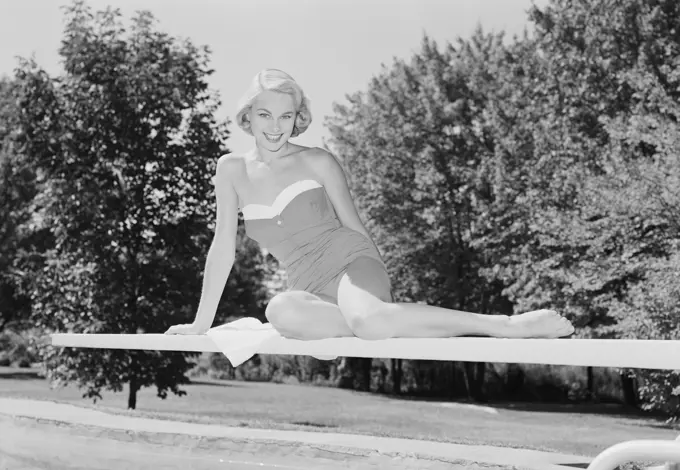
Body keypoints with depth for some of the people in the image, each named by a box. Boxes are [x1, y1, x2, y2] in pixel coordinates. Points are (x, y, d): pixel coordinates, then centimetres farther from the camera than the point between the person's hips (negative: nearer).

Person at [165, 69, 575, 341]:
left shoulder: (318, 162, 4)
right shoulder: (232, 170, 10)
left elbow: (355, 227, 7)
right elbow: (224, 245, 10)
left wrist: (380, 292, 1)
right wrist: (201, 323, 8)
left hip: (350, 262, -2)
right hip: (312, 289, 2)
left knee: (368, 318, -40)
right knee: (281, 311, -38)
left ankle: (507, 324, -33)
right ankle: (398, 322, -28)